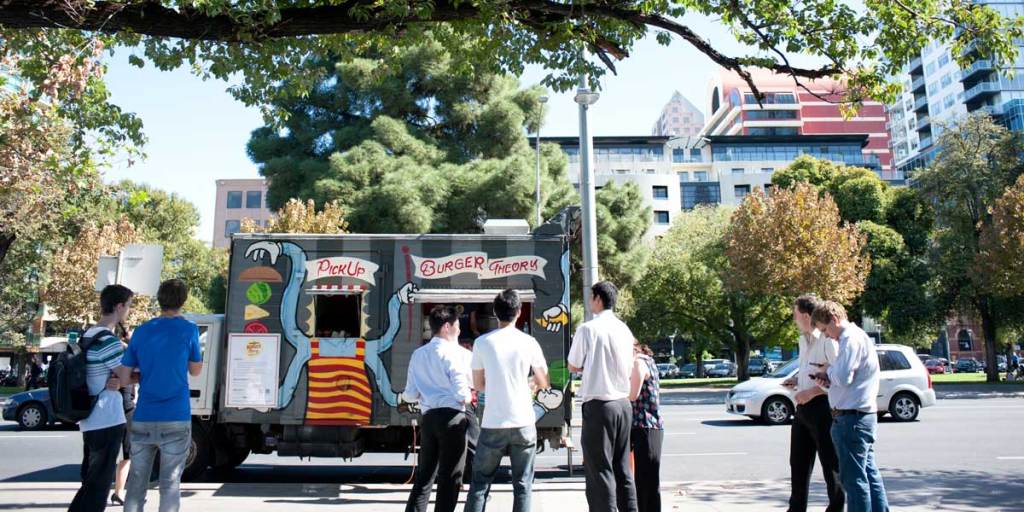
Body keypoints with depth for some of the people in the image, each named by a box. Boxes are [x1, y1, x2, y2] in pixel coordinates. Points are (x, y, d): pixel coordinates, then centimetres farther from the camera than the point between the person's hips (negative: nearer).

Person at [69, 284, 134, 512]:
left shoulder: (87, 336, 11)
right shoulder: (108, 340, -18)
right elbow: (127, 376, -14)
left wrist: (110, 383, -1)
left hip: (90, 420, 9)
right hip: (107, 421, -9)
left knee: (90, 481, 18)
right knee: (99, 483, -1)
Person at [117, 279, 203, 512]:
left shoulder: (141, 331, 7)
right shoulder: (188, 329, -2)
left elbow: (123, 377, 7)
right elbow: (195, 370, 9)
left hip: (143, 419, 3)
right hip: (175, 419, -3)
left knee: (136, 482, 12)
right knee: (170, 483, 3)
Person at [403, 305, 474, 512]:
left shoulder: (418, 354, 10)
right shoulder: (454, 353, -7)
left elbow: (410, 395, 9)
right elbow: (461, 392, -15)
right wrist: (469, 397, 7)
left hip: (428, 418, 6)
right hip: (452, 417, -6)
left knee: (424, 476, 15)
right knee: (449, 478, 3)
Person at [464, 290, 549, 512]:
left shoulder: (482, 342, -2)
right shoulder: (529, 342, -1)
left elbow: (478, 385, 6)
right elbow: (543, 384, 7)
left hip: (493, 424, 0)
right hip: (523, 423, 0)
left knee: (480, 483, 11)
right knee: (522, 484, 8)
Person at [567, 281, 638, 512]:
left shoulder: (587, 329, -11)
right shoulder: (625, 330, 8)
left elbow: (573, 367, -3)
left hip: (598, 405, -7)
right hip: (624, 404, 7)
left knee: (600, 469, 0)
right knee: (622, 468, 14)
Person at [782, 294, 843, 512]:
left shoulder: (827, 340, -16)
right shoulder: (803, 339, 13)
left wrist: (811, 392, -21)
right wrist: (796, 379, 8)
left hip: (822, 407, -9)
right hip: (803, 407, 9)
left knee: (831, 463, 4)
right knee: (799, 463, 16)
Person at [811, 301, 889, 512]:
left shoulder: (851, 338, -15)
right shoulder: (856, 336, 17)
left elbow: (843, 377, -23)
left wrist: (827, 369, -4)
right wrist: (828, 380, 8)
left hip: (851, 417, -10)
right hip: (863, 414, 10)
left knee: (853, 477, -3)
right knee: (869, 473, 15)